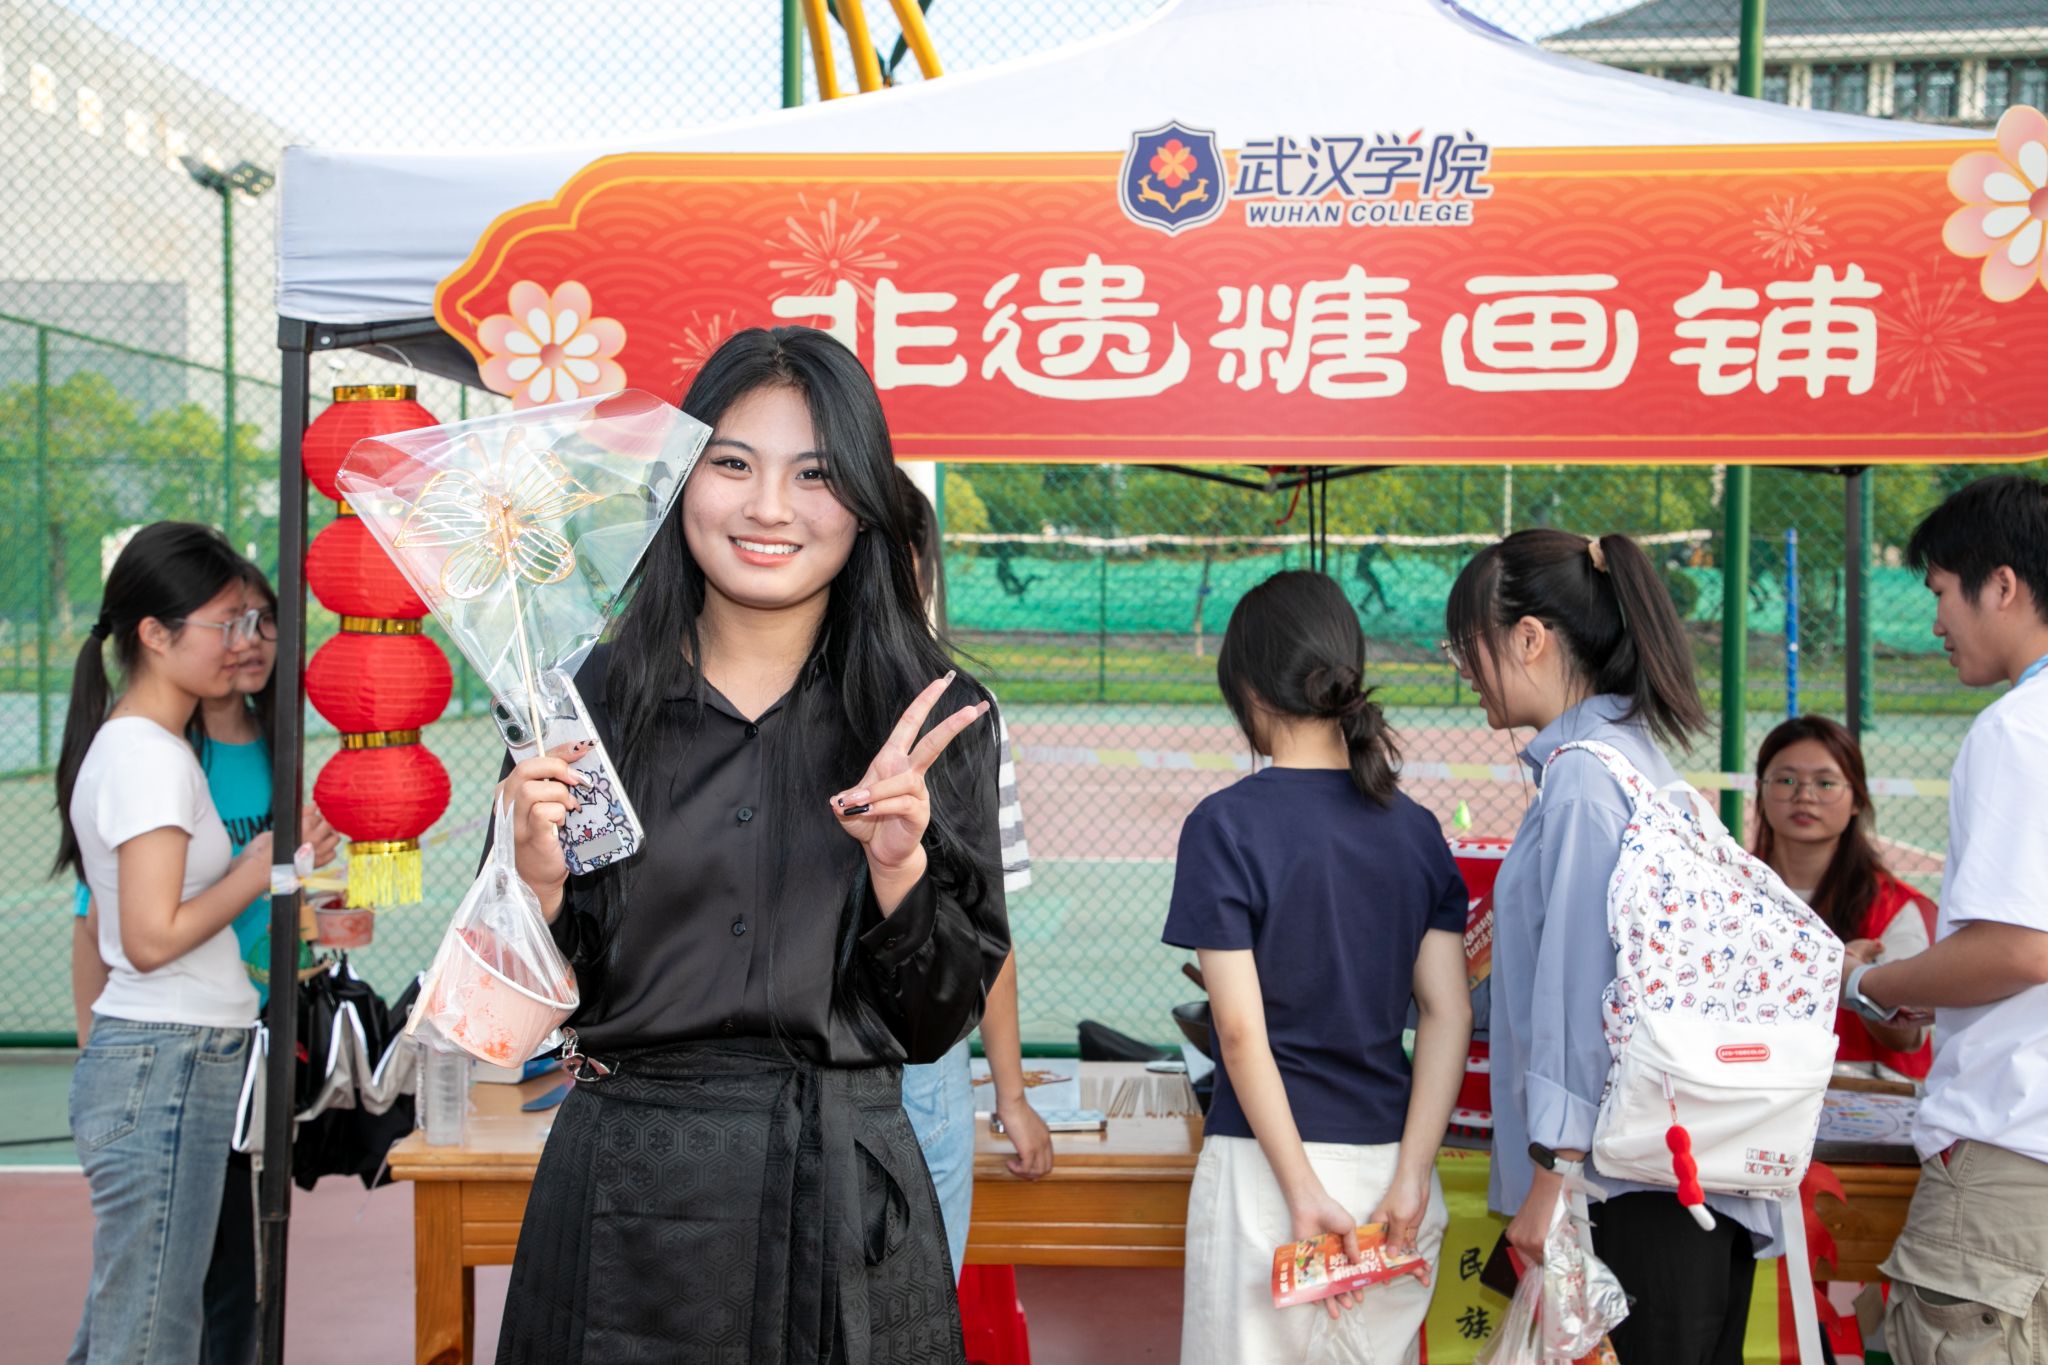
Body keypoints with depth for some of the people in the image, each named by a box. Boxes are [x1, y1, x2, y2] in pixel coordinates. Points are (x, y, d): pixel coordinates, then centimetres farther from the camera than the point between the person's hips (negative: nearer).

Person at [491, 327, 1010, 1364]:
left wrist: (900, 865, -16)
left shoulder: (930, 718, -2)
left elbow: (938, 1021, -1)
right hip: (626, 1205, 0)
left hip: (847, 1197, 0)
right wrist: (538, 882, -16)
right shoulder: (587, 703, -2)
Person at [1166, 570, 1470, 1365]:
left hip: (1268, 1162, -4)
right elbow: (1448, 1014, -2)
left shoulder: (1226, 824, -10)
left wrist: (1304, 1193, -12)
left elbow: (1241, 1029, -14)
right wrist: (1410, 1177, -5)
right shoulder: (1416, 831, 4)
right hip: (1389, 1155, 5)